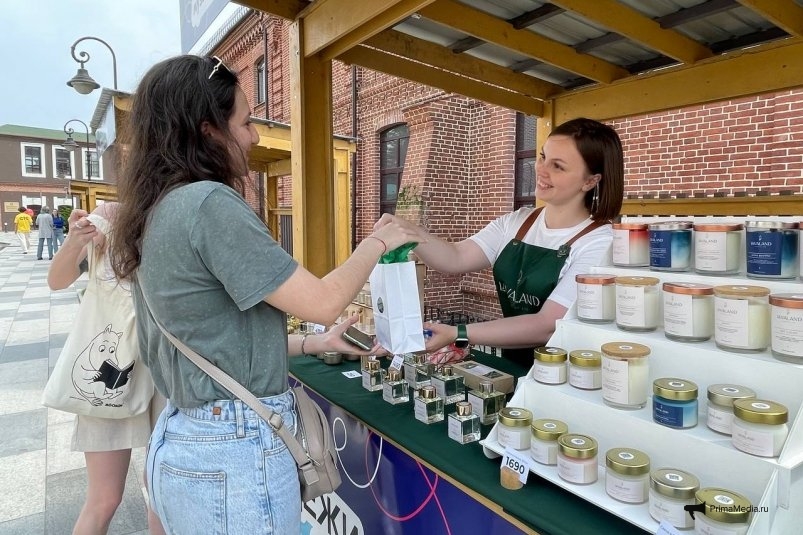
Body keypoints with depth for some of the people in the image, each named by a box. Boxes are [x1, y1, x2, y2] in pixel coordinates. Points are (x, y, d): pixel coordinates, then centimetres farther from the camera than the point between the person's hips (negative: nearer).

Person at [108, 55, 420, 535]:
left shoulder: (161, 210, 7)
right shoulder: (208, 203, -21)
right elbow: (324, 302, -21)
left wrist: (317, 342, 9)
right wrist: (379, 242, -4)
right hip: (234, 454, -8)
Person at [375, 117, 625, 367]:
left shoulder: (599, 243, -14)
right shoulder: (516, 222, 4)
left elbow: (547, 326, -22)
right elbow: (456, 259, -5)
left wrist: (457, 335, -28)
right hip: (512, 369, 5)